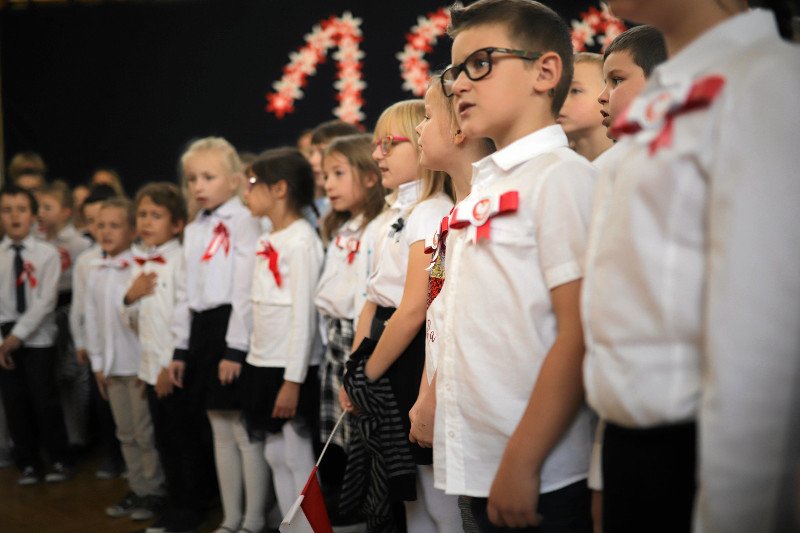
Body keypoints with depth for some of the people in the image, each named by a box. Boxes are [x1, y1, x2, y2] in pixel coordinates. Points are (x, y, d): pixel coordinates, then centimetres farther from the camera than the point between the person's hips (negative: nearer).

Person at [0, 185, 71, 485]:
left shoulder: (47, 254, -5)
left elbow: (46, 301, -11)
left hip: (38, 339, -2)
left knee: (45, 401, 0)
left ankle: (57, 461, 16)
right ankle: (27, 463, 21)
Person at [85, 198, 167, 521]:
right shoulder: (96, 271, 9)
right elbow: (92, 318, 13)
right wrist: (97, 362, 12)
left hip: (139, 363, -7)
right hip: (112, 366, 7)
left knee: (147, 433, 0)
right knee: (126, 433, 14)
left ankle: (154, 491, 12)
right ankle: (137, 489, 24)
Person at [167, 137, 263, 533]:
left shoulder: (243, 221, -8)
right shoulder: (193, 230, 17)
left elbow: (245, 289, -13)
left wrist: (235, 348, -17)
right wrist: (181, 348, 16)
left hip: (230, 326, -8)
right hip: (200, 328, 8)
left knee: (228, 425, -4)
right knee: (208, 425, 10)